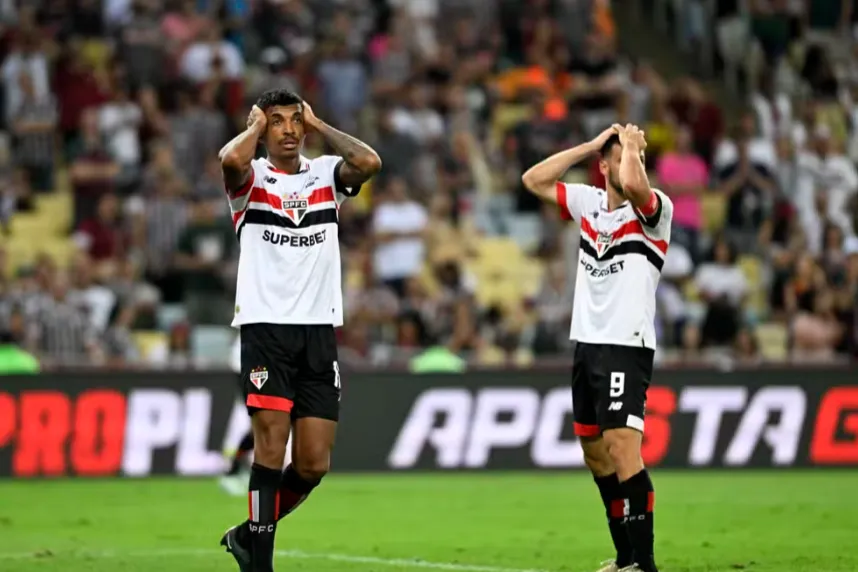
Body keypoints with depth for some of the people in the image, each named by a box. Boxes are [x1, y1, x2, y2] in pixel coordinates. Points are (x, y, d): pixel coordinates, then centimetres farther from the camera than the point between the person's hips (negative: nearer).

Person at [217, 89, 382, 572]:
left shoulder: (326, 174, 10)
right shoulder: (252, 179, 2)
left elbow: (370, 162, -11)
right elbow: (231, 160, -23)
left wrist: (318, 125, 1)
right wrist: (255, 125, -3)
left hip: (319, 330, 3)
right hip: (266, 327, -3)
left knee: (314, 464, 2)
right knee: (271, 448, -11)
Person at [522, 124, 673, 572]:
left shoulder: (655, 208, -8)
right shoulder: (589, 202, 9)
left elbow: (634, 185, -30)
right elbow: (534, 180, 13)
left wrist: (633, 146, -10)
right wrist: (592, 145, 7)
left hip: (627, 346, -7)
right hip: (586, 344, 7)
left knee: (621, 445, -18)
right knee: (595, 452, 12)